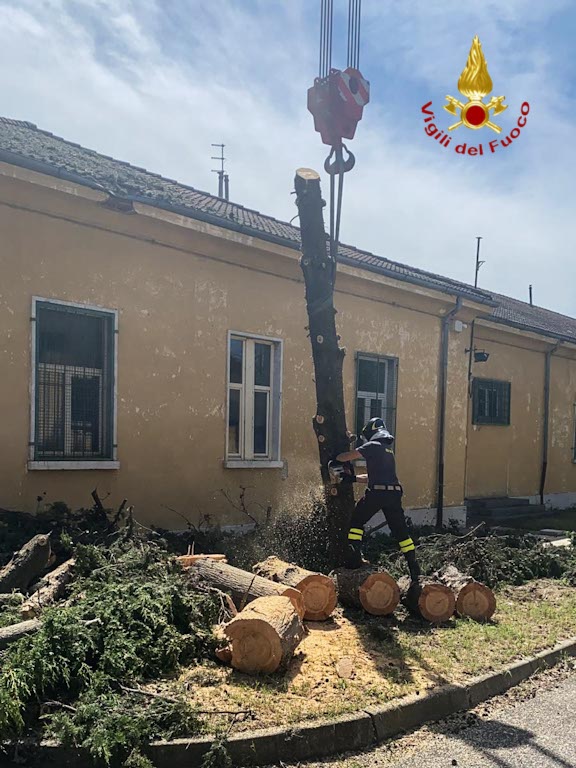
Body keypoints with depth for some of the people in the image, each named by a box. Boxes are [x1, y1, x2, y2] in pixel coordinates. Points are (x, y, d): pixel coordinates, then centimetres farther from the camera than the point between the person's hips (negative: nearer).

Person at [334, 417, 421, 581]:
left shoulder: (372, 446, -1)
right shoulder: (388, 451, 24)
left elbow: (346, 457, -2)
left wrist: (337, 459, 20)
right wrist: (353, 478, 25)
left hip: (376, 493, -6)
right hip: (394, 493, 7)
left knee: (356, 521, 11)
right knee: (400, 530, 11)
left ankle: (354, 558, 6)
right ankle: (413, 566, 8)